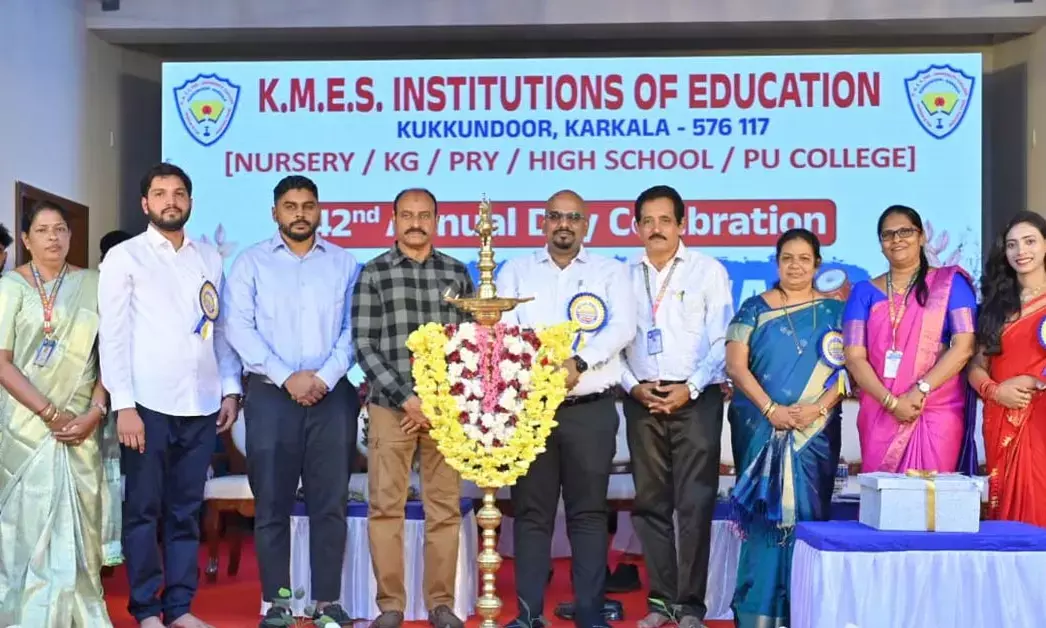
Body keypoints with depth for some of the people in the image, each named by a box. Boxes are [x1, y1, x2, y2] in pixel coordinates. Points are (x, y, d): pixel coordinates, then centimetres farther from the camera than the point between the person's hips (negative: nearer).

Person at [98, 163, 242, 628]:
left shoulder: (210, 258, 13)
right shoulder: (124, 258, 2)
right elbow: (113, 335, -4)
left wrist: (231, 389, 6)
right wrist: (123, 405, -11)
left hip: (201, 406, 4)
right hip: (149, 404, -3)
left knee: (186, 512, 9)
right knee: (143, 511, 4)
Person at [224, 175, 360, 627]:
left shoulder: (343, 263, 11)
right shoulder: (251, 262, 6)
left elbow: (353, 327, 4)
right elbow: (238, 327, -4)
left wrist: (325, 376, -11)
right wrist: (287, 376, -12)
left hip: (332, 394, 1)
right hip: (270, 393, -1)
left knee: (330, 502, 4)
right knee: (272, 503, 3)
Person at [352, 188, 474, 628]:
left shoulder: (457, 273, 9)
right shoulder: (374, 273, 4)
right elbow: (364, 346, -2)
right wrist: (406, 398, -10)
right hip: (390, 406, -1)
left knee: (445, 508, 5)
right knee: (385, 507, 1)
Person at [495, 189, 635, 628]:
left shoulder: (611, 272, 9)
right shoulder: (515, 271, 12)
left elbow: (622, 327, -5)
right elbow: (501, 328, 0)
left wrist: (579, 363, -20)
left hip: (592, 410, -1)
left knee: (589, 511, 3)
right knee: (532, 511, 4)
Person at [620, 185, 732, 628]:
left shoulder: (708, 271, 3)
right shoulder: (625, 276, 11)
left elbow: (721, 340, -3)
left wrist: (690, 388, -12)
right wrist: (633, 386, -7)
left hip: (696, 398, -3)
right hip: (642, 401, 3)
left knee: (695, 504, -4)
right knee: (651, 502, 7)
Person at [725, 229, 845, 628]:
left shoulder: (834, 310, 8)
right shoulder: (755, 308, 6)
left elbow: (847, 367, 1)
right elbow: (735, 364, -2)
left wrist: (817, 407, -14)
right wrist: (770, 409, -13)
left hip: (815, 432, 1)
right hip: (760, 429, 0)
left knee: (806, 513, 1)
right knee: (764, 513, -1)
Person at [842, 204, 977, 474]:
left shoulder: (950, 282, 5)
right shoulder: (865, 292, 9)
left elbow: (964, 346, -5)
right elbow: (854, 356, 1)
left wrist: (919, 391, -15)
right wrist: (891, 401, -12)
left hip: (938, 412, -2)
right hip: (880, 413, 2)